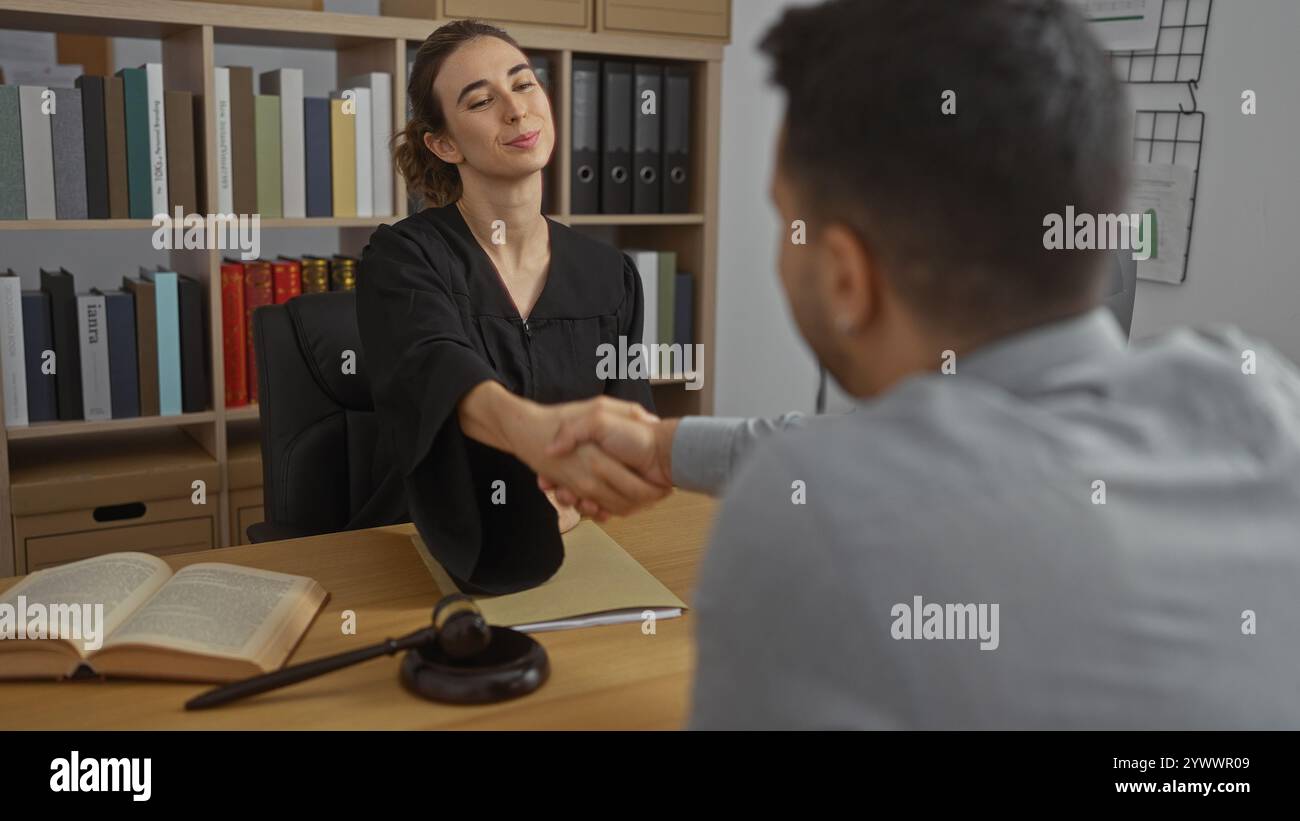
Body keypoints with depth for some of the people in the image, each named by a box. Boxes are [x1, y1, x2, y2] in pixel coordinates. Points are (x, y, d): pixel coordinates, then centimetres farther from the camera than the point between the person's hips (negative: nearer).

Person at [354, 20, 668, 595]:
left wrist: (573, 503, -21)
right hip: (417, 560, -2)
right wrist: (532, 430, -49)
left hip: (565, 559, 3)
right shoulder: (401, 259, -7)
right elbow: (436, 369, -27)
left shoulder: (612, 278, 5)